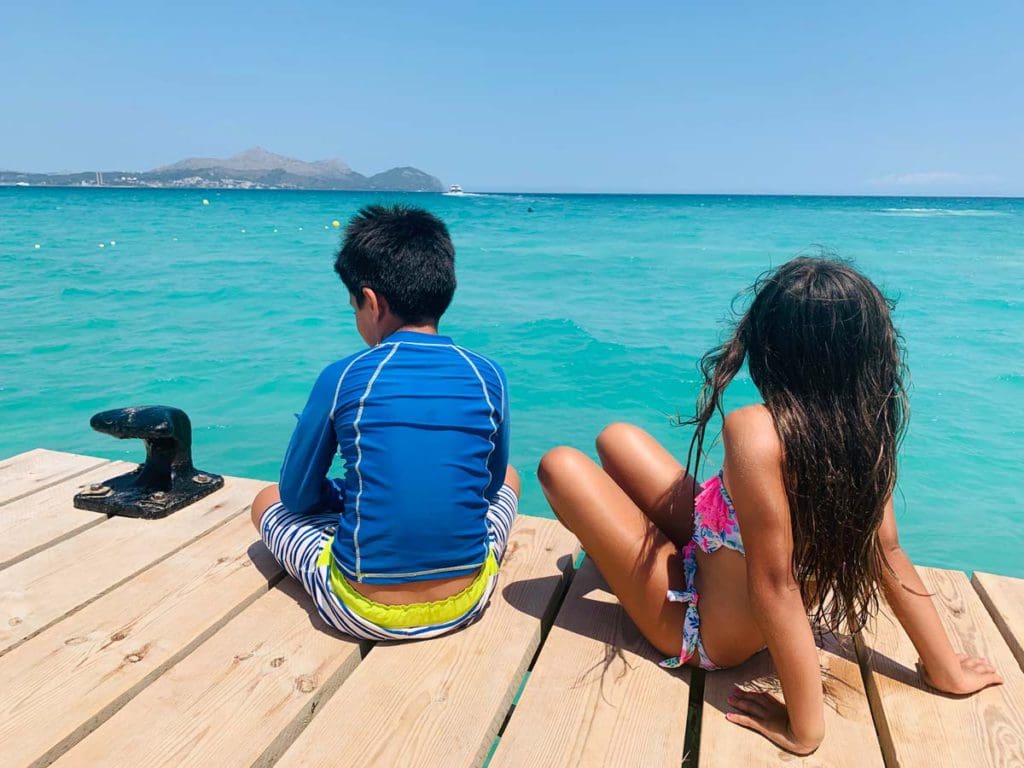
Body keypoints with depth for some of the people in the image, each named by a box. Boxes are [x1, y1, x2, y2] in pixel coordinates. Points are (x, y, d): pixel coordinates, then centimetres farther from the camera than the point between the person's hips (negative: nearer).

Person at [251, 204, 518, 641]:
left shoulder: (342, 378, -12)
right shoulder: (488, 377, -5)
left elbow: (298, 496, 1)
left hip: (363, 612, -2)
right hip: (466, 603, 3)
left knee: (268, 502, 24)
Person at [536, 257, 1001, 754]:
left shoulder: (756, 431, -36)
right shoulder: (865, 426, -13)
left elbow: (774, 584, -33)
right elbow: (888, 553, -8)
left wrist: (805, 730, -23)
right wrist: (945, 669, 5)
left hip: (697, 628, -7)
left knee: (562, 466, -2)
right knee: (617, 438, 13)